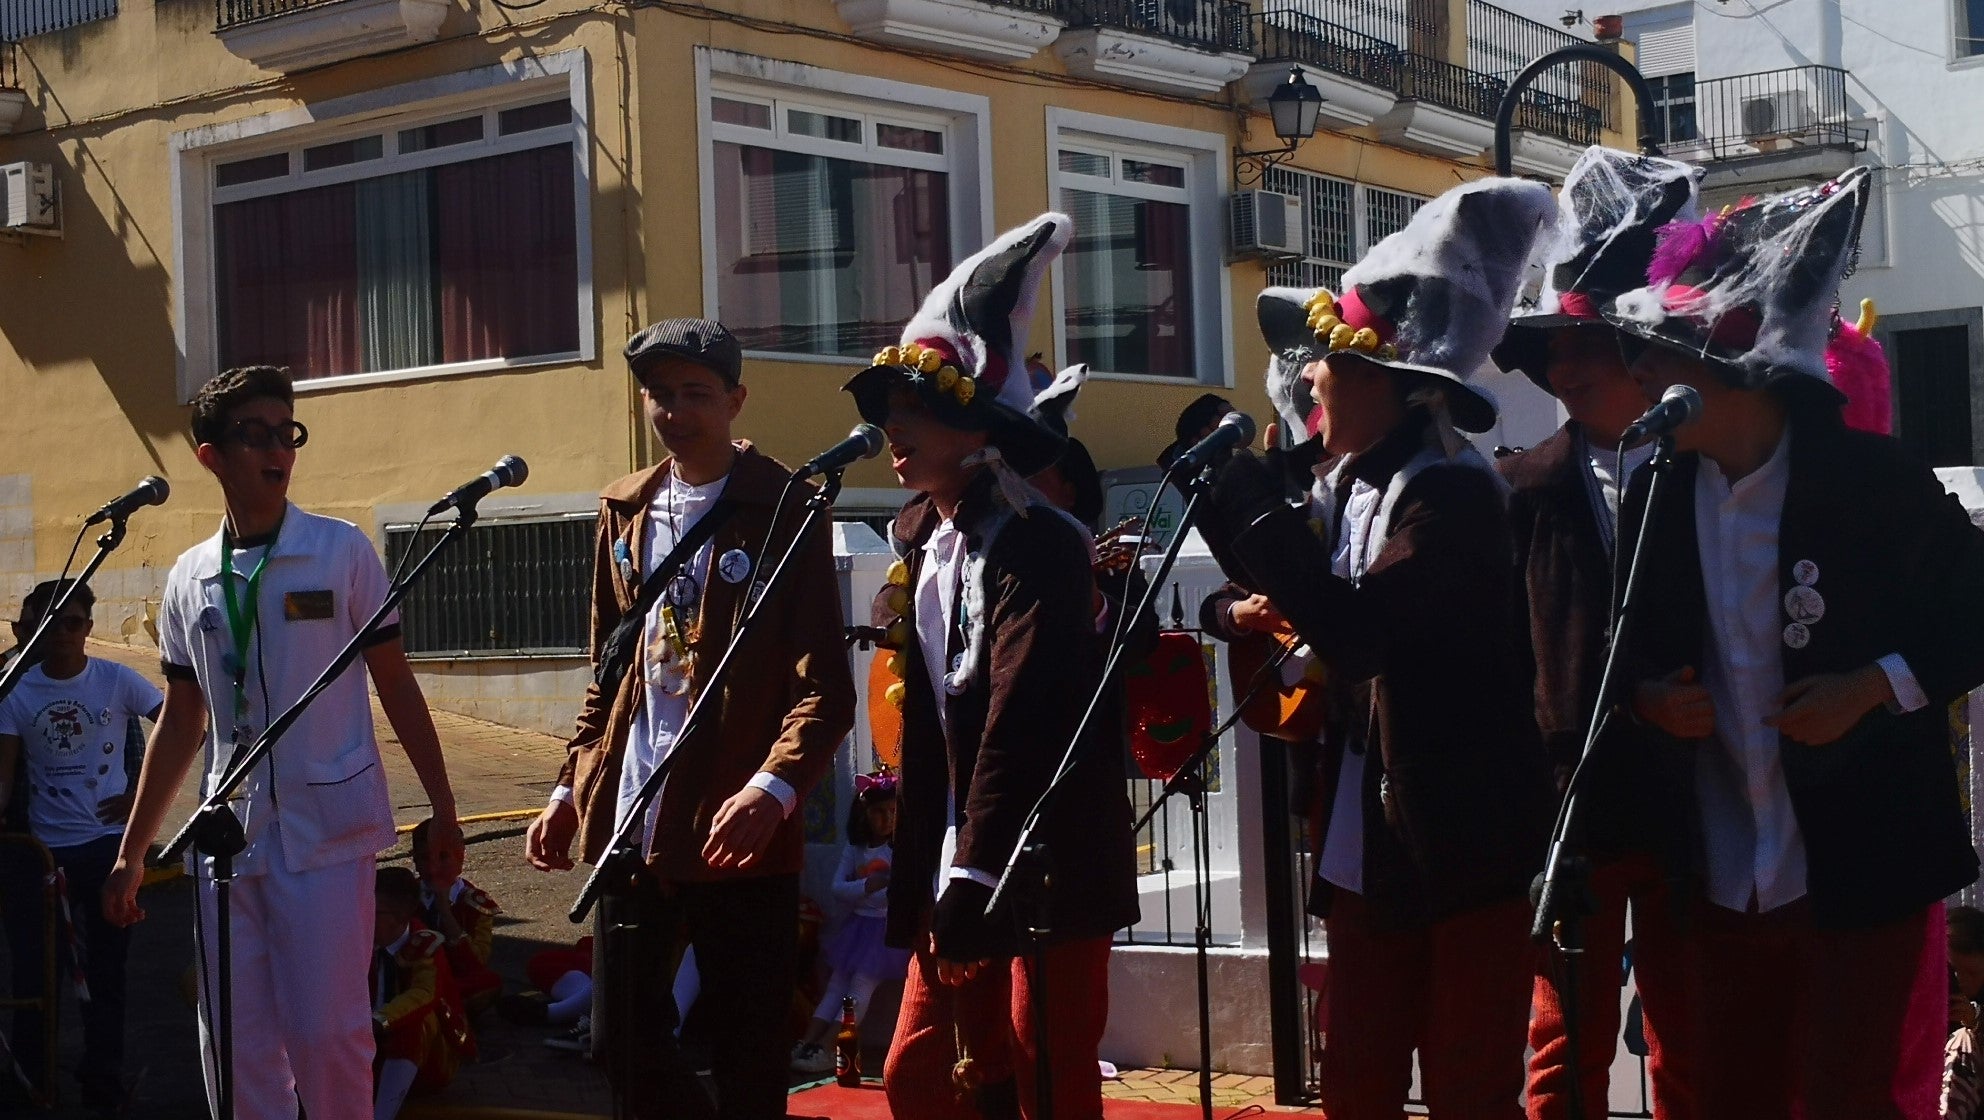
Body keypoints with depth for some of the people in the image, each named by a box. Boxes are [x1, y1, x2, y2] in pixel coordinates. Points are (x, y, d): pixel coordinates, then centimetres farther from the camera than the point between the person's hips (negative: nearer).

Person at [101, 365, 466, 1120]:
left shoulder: (341, 551, -1)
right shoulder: (189, 578, 9)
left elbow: (396, 687, 3)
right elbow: (180, 724, 15)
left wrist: (442, 807, -1)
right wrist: (132, 851, 14)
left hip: (326, 832, -4)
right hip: (227, 838, 4)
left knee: (326, 1034, -4)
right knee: (235, 1045, 6)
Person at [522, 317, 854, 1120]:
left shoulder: (784, 512, -5)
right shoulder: (624, 511, 13)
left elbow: (825, 685, -11)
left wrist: (775, 786, -26)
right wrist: (571, 787, 13)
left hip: (734, 827, -5)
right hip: (630, 822, 5)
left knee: (750, 1054, 1)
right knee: (621, 1036, 9)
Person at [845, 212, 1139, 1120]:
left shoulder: (1037, 544, -14)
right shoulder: (923, 542, 12)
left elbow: (1022, 717, -22)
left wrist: (974, 874, -25)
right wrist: (924, 874, 12)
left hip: (1048, 868, -8)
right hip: (960, 862, 8)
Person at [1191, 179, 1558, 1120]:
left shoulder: (1451, 494, -17)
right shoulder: (1351, 487, 8)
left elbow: (1358, 633, -27)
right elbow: (1317, 623, 10)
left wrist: (1255, 503, -20)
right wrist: (1226, 496, 3)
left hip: (1464, 848, -8)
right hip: (1365, 850, 8)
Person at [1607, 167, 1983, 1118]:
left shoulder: (1871, 478, -10)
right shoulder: (1657, 497, 5)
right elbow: (1638, 646, 16)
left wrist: (1874, 686, -16)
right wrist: (1650, 696, -5)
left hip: (1863, 869, -5)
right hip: (1728, 883, 5)